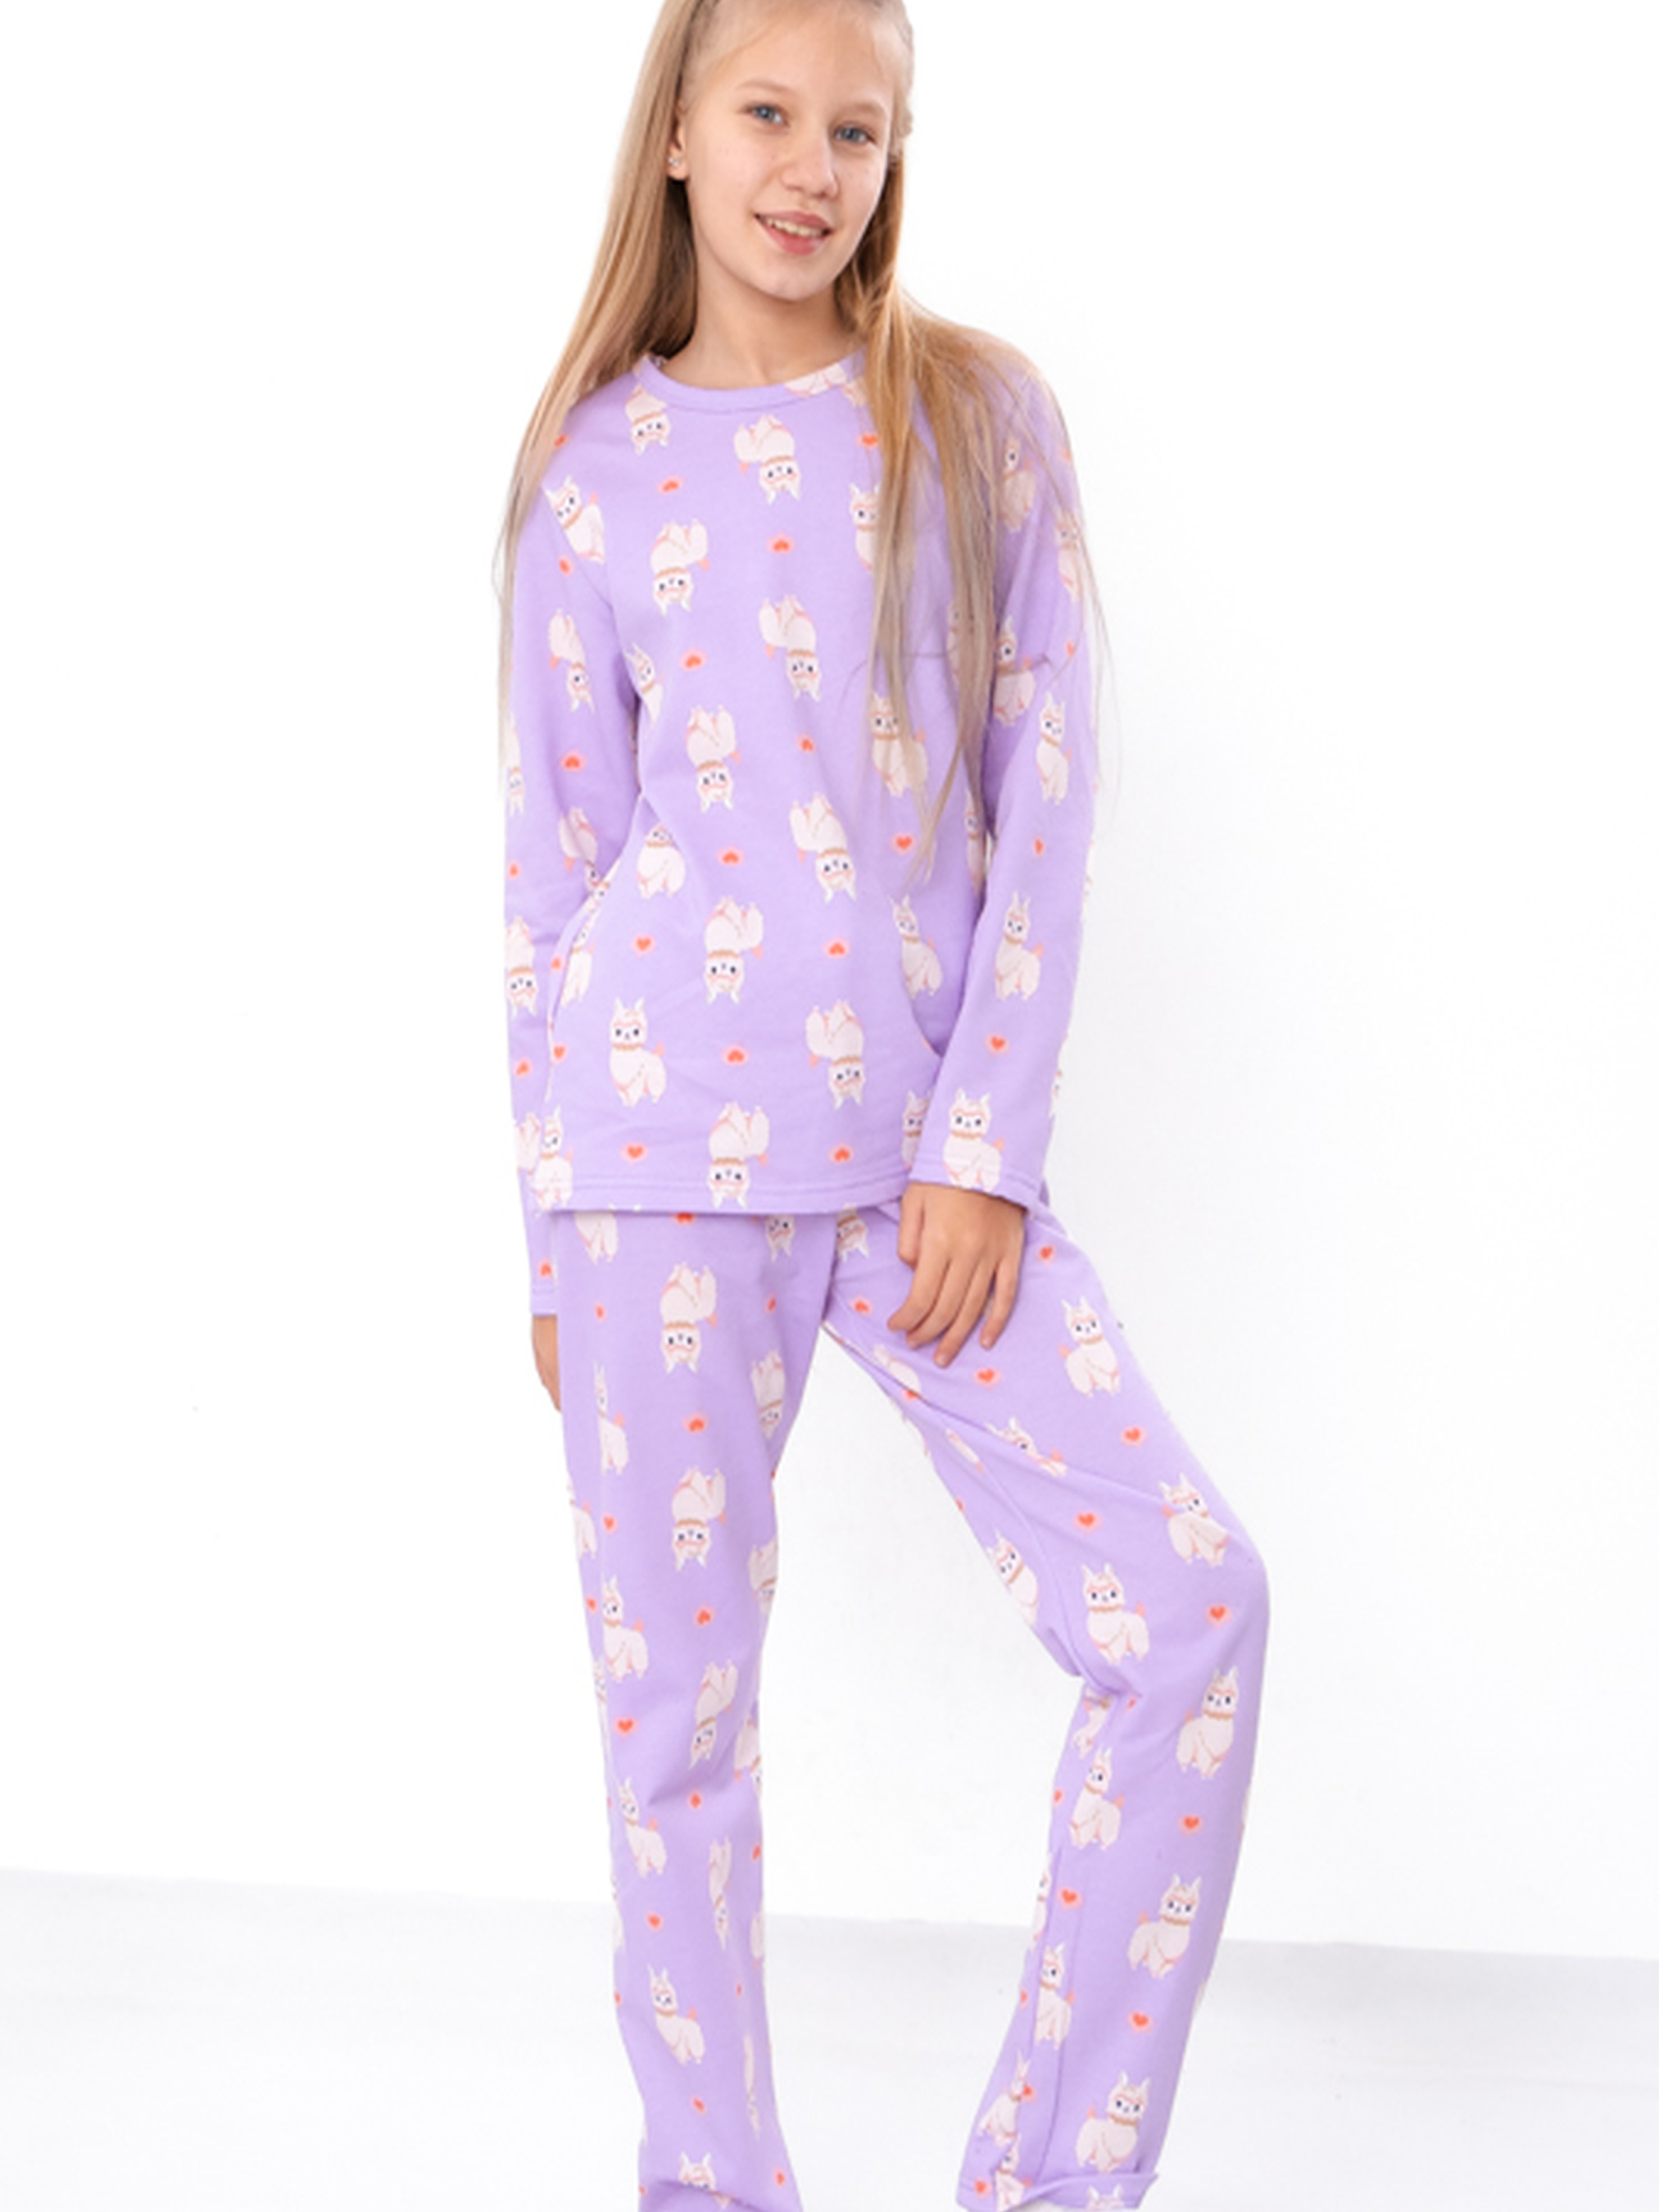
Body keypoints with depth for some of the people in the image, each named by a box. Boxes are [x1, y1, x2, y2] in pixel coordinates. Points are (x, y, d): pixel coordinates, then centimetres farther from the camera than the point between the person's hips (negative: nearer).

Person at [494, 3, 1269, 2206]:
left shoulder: (983, 415, 6)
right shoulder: (596, 473, 5)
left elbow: (1045, 799, 1)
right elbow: (555, 868, 7)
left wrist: (985, 1147, -7)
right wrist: (552, 1237, 6)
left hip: (927, 1143, 1)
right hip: (666, 1143, -1)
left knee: (1192, 1601, -9)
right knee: (675, 1697, 3)